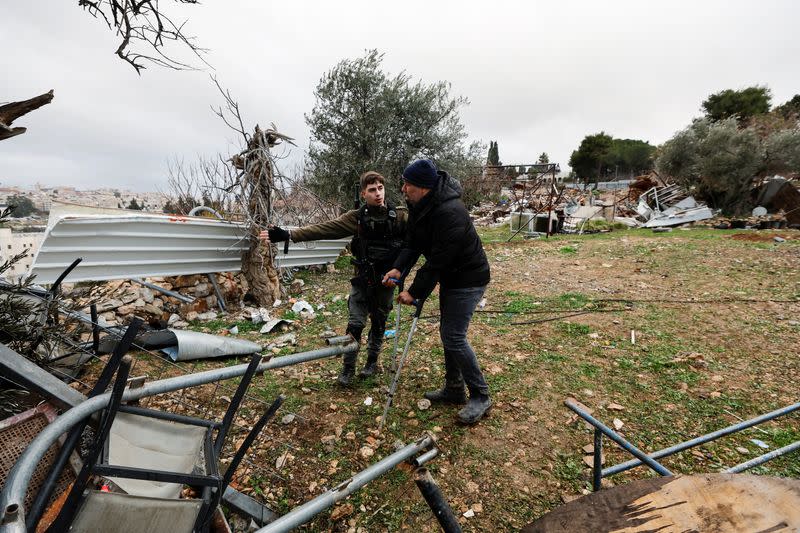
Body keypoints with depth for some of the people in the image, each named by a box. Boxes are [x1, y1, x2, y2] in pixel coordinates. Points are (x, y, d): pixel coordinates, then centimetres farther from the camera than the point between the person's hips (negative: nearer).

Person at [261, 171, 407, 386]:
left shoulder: (399, 216, -5)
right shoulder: (357, 217, -5)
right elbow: (323, 229, -10)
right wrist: (288, 235, -17)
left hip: (386, 281, 0)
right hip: (363, 280, 0)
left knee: (379, 323, 13)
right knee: (355, 324, 0)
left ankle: (372, 361, 35)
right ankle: (348, 369, 18)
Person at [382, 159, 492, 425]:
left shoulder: (450, 212, -31)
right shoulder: (419, 206, -1)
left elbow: (438, 260, -29)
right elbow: (413, 242, 3)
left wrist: (415, 292, -22)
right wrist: (399, 268, -14)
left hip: (468, 279, -10)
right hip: (449, 277, 10)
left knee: (453, 337, -9)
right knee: (447, 332, 15)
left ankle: (480, 396, 9)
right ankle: (454, 389, 30)